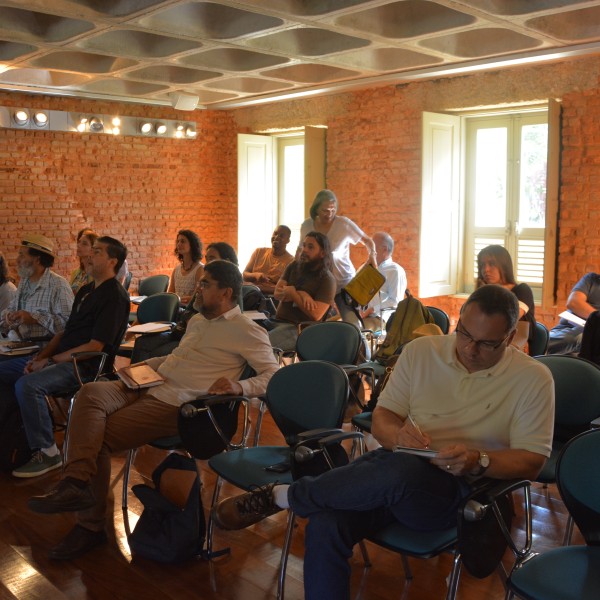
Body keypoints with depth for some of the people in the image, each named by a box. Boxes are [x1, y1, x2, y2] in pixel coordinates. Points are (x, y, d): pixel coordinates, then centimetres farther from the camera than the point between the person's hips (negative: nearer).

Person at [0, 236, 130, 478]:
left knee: (27, 384, -29)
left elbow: (95, 346, -18)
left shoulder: (115, 296, -13)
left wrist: (51, 360, -14)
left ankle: (47, 453, -16)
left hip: (86, 366, -10)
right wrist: (40, 357, 3)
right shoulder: (86, 291, 18)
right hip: (61, 358, 10)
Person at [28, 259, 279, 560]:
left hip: (176, 403, -8)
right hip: (150, 386, 8)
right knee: (91, 393, -21)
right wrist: (143, 365, 20)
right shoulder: (198, 320, 24)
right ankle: (77, 484, -30)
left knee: (98, 437, -18)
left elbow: (274, 375, -9)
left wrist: (239, 386, -26)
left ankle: (90, 525, -9)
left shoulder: (247, 332, -3)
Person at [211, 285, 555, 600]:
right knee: (324, 526, -29)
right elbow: (382, 418, 8)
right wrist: (397, 434, -17)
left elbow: (532, 461, -2)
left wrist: (476, 461, -21)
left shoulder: (533, 379, -2)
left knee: (402, 470, -38)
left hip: (455, 490, -2)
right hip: (394, 462, 3)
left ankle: (280, 496, -17)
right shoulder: (421, 351, 5)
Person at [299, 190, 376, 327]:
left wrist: (372, 254, -20)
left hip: (343, 283, -3)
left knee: (353, 325, -12)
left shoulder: (344, 223, -8)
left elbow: (367, 241, 0)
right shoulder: (306, 226, 2)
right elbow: (301, 250, 18)